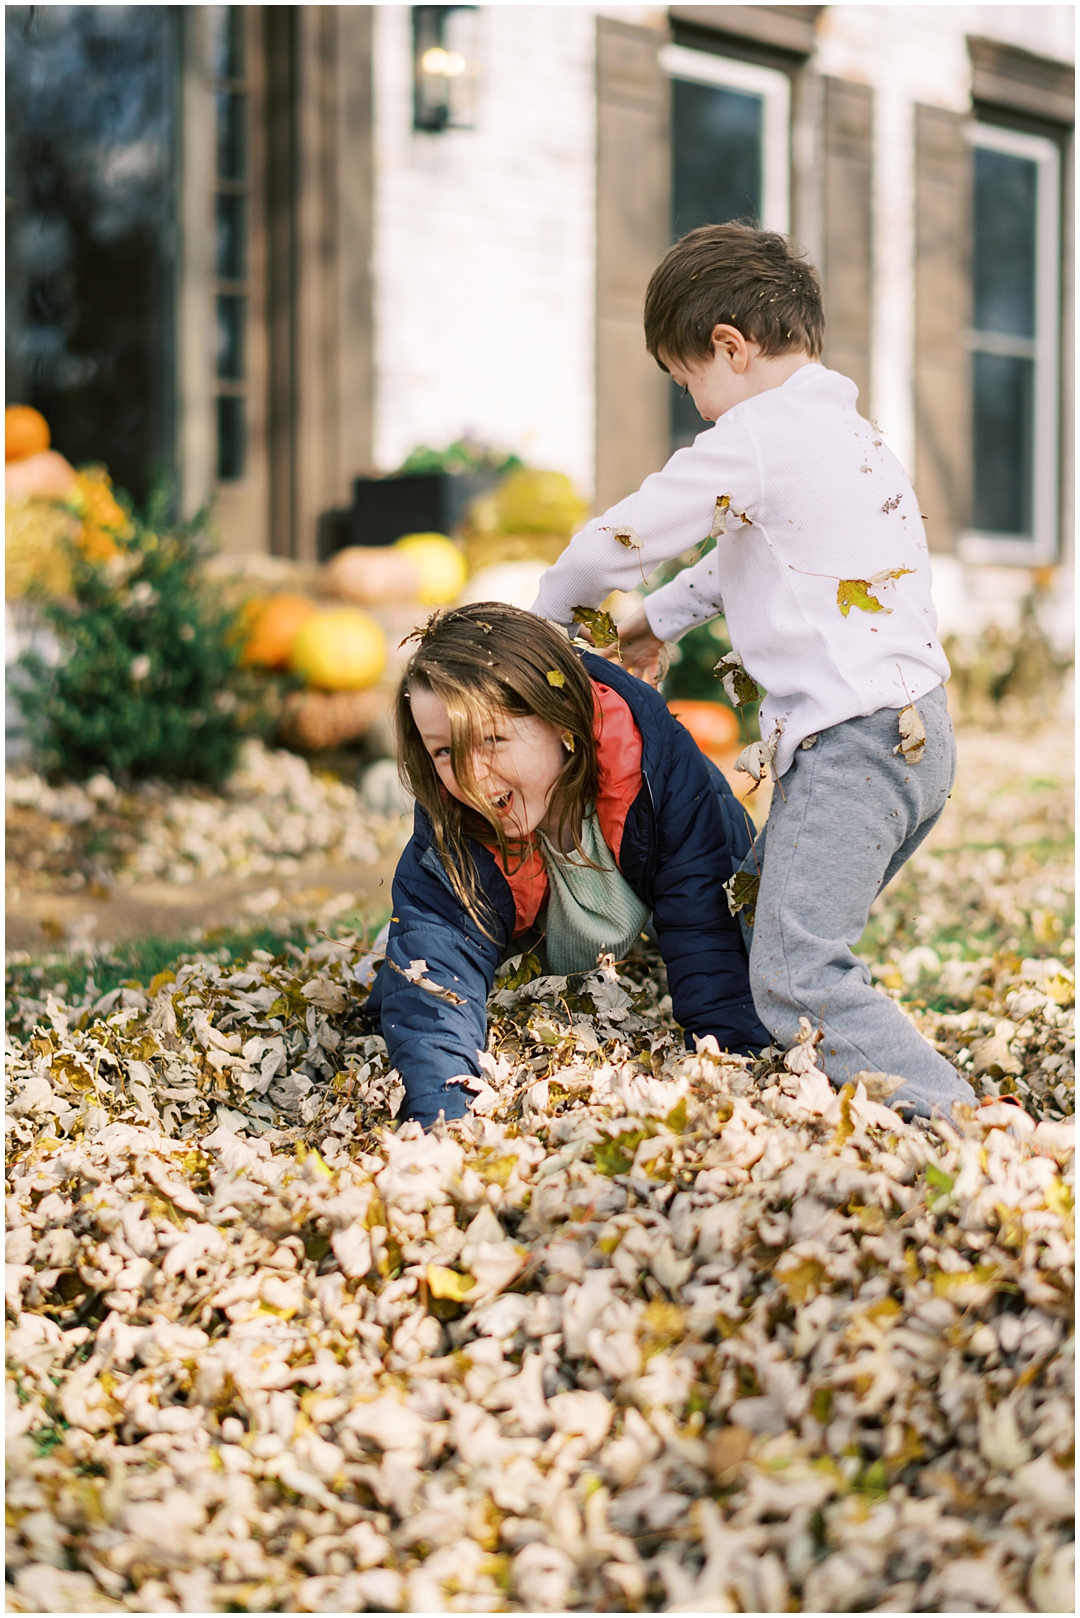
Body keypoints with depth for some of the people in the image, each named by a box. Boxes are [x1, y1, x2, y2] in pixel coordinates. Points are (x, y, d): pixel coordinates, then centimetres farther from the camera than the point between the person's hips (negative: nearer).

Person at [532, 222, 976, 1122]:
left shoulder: (759, 434, -10)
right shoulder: (852, 434, 21)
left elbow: (621, 541, -3)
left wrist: (553, 615, 15)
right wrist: (657, 622, 40)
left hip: (853, 739, -10)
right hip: (913, 740, 10)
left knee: (794, 979, -14)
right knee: (762, 924, 13)